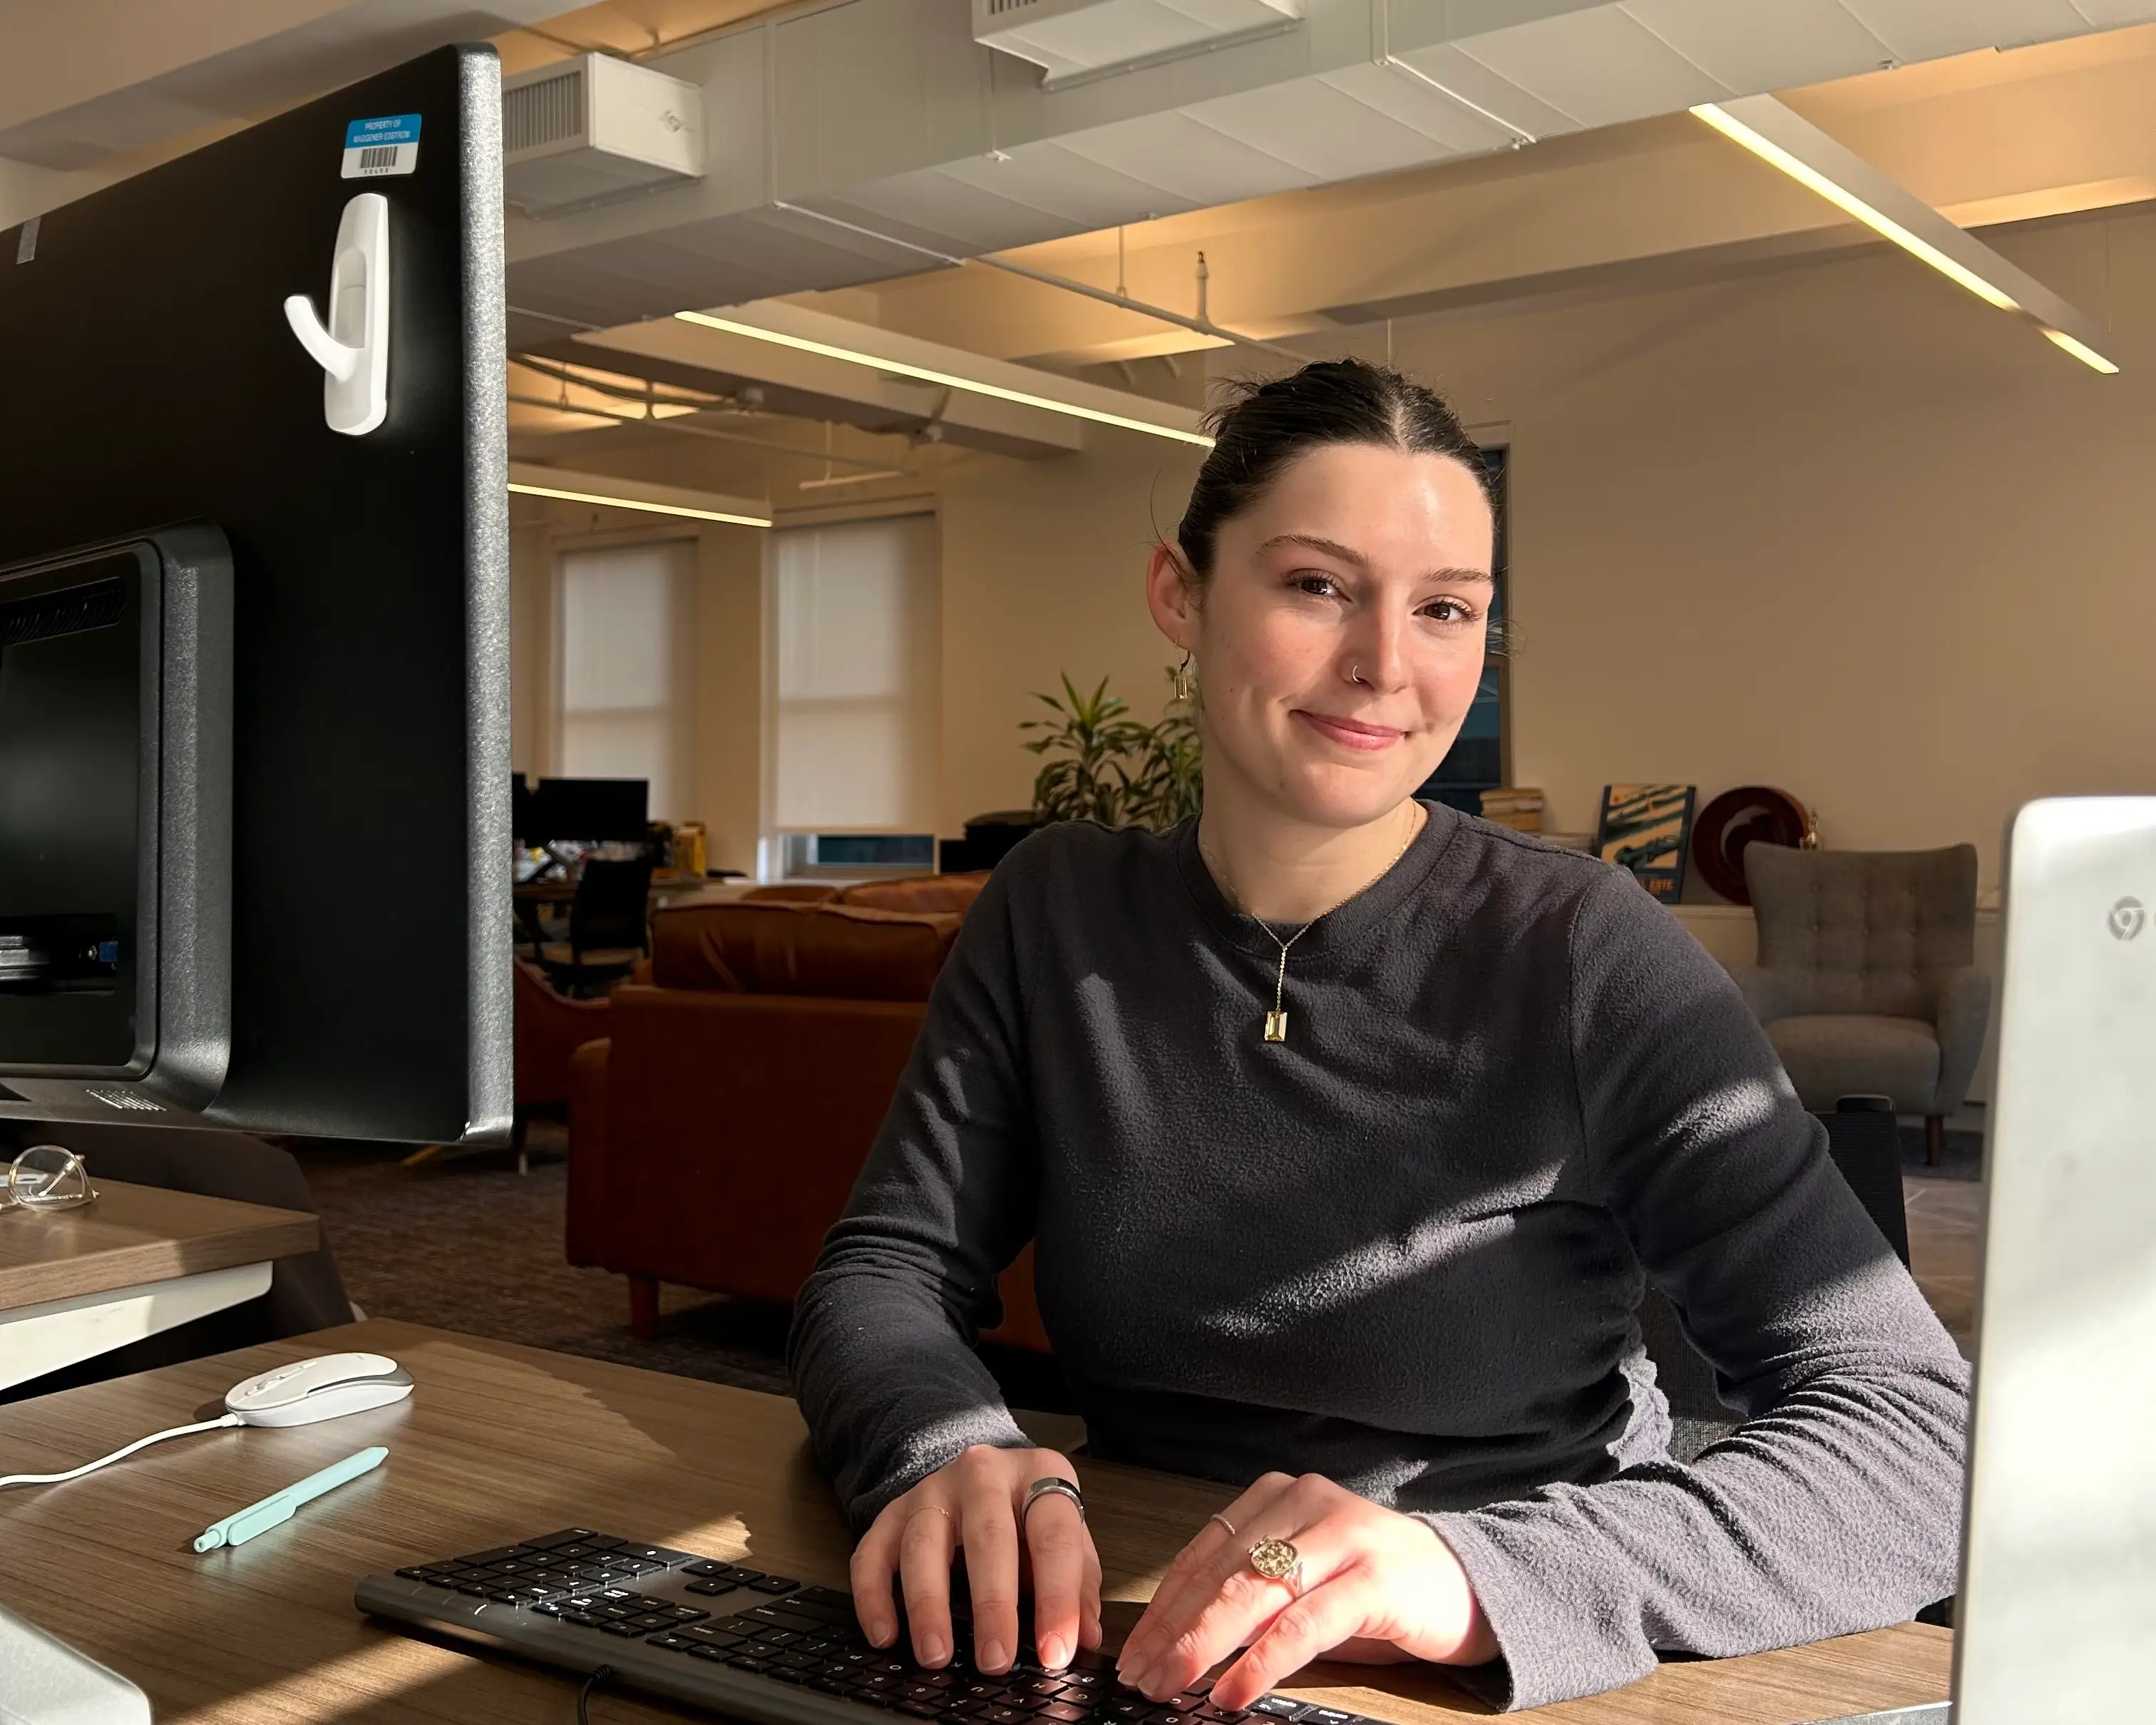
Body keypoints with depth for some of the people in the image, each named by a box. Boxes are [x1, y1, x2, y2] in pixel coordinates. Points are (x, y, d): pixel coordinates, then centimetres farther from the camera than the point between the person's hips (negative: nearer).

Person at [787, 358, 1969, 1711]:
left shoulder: (1585, 956, -11)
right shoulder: (1058, 911, 1)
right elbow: (885, 1271, -1)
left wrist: (1485, 1571, -34)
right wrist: (952, 1449, -23)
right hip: (1141, 1670, 3)